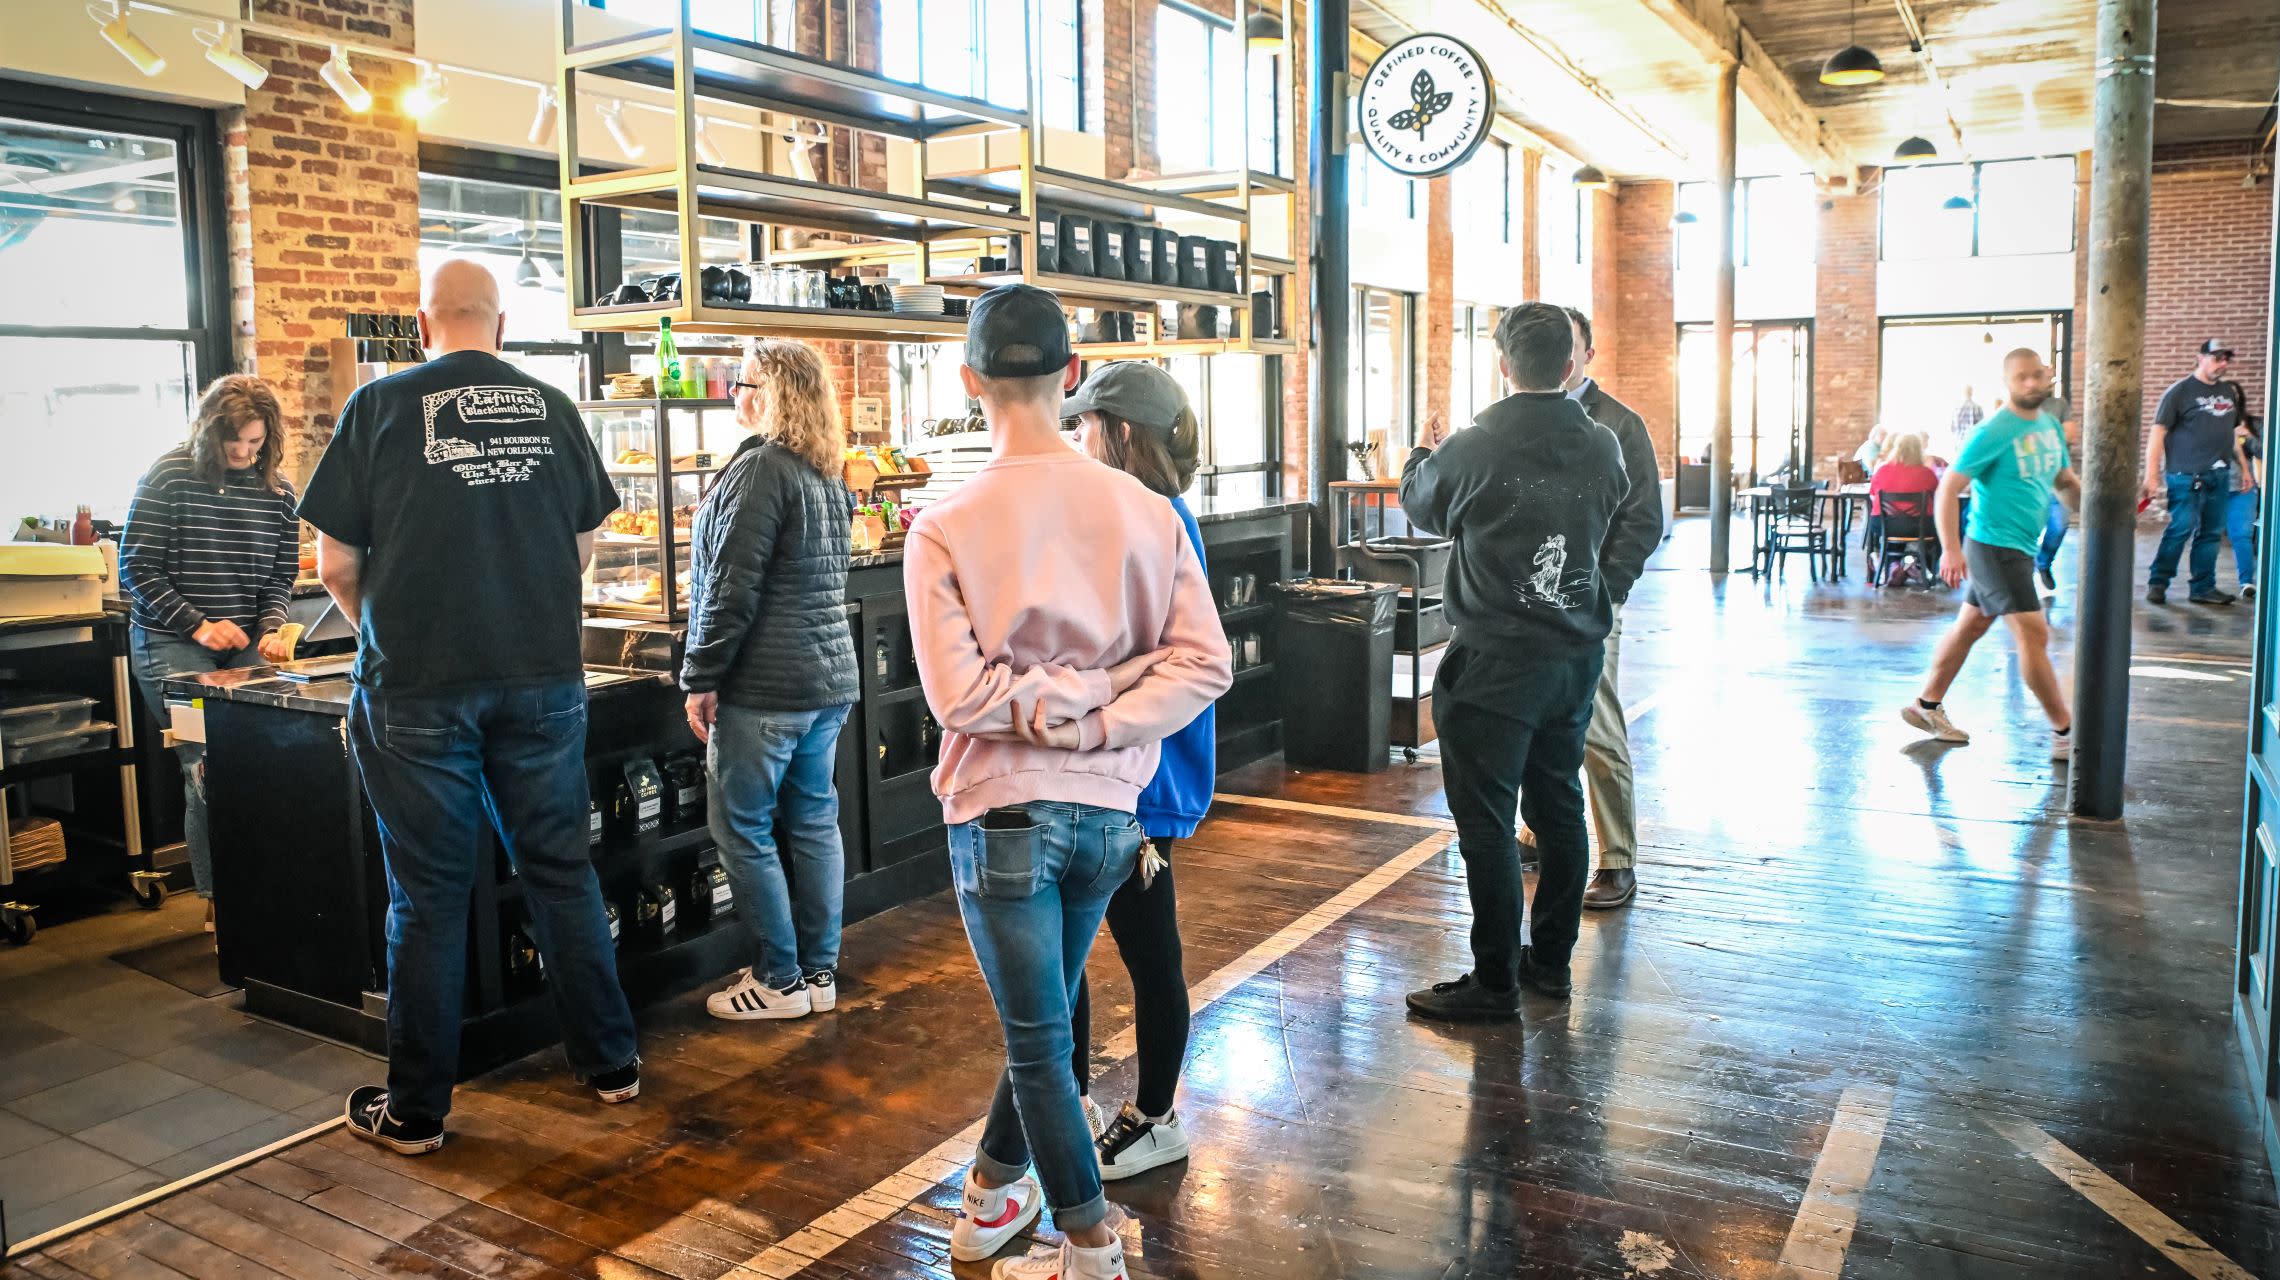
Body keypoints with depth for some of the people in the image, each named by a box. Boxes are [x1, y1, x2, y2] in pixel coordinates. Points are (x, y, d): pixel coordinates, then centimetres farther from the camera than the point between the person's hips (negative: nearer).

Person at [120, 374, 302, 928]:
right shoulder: (169, 477, -3)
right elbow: (137, 569, -4)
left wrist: (271, 630, -7)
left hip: (246, 644, 3)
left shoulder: (276, 492, 7)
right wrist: (198, 625, -13)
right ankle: (216, 897, -1)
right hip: (171, 643, -3)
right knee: (207, 768, -13)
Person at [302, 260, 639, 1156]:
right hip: (543, 679, 3)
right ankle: (610, 1062, 23)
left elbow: (336, 562, -1)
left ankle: (415, 1110, 17)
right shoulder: (552, 407, 4)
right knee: (562, 871, 13)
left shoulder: (381, 407, -3)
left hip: (420, 688, -2)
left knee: (429, 896, 6)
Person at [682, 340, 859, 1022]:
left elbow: (732, 587, -18)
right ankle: (819, 970, 21)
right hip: (831, 676, 9)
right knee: (814, 821, 13)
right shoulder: (827, 473, 13)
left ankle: (779, 980, 9)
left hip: (765, 684, -9)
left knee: (742, 830, 2)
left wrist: (701, 677, -12)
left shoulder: (760, 468, -14)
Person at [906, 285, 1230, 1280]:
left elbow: (958, 693, -18)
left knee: (1038, 1039, 10)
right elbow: (1202, 662, -7)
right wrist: (1101, 722, -9)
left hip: (1005, 814, -4)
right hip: (1109, 811, 4)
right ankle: (991, 1196, 42)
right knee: (1042, 1021, 22)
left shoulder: (943, 529, -13)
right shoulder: (1145, 510, -4)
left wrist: (1057, 702, -7)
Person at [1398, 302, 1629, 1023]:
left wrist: (1422, 451, 26)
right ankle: (1551, 959, 28)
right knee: (1558, 807, 16)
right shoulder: (1604, 448, -1)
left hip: (1496, 663, -6)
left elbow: (1421, 509, 6)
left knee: (1486, 821, 1)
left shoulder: (1472, 450, -15)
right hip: (1577, 656, 6)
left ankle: (1495, 982, 7)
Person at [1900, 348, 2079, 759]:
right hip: (1994, 545, -9)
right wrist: (1951, 549, -25)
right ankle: (2065, 734, -2)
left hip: (2020, 549, 9)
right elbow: (1949, 487, -17)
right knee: (2034, 635, -9)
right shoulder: (1992, 433, -16)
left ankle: (1927, 705, 29)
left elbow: (2065, 483, 21)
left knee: (1970, 626, 16)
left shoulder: (2051, 428, 9)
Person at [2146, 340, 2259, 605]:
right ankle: (2157, 583, -2)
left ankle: (2203, 588, 14)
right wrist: (2152, 476, -14)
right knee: (2181, 529, -11)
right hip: (2187, 476, -6)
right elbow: (2158, 432, -8)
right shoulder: (2181, 390, -3)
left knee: (2211, 533, 7)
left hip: (2219, 476, 6)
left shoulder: (2230, 391, 16)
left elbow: (2236, 430, 26)